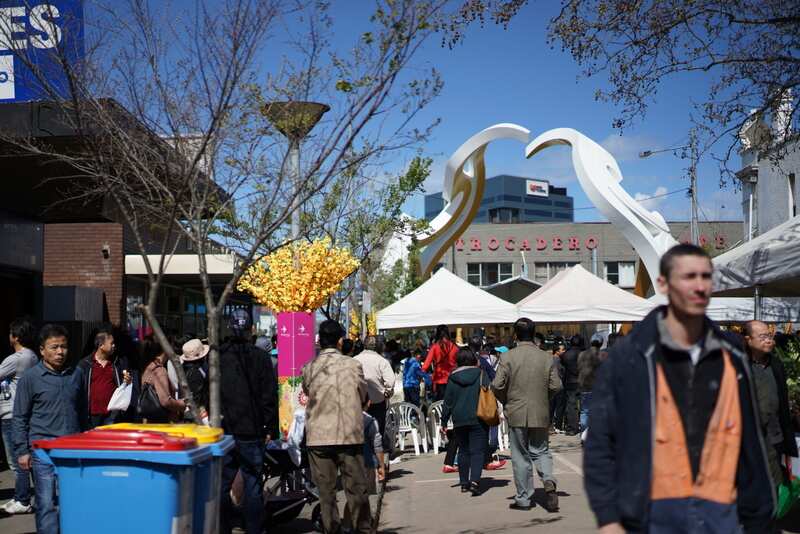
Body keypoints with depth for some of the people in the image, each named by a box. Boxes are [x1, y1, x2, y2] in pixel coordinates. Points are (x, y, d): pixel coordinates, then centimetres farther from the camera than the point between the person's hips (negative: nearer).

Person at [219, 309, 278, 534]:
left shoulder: (216, 357, 0)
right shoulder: (260, 357, -5)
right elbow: (269, 396, -5)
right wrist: (270, 428, 2)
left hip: (224, 431, 2)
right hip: (252, 431, -2)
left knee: (222, 485, 10)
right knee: (253, 486, 4)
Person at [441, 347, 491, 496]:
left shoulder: (452, 378, 2)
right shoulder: (481, 375, -3)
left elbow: (447, 401, 6)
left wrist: (444, 421, 12)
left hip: (459, 420, 3)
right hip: (478, 419, -2)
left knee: (463, 450, 14)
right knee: (478, 450, -2)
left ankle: (464, 483, 16)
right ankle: (474, 481, -19)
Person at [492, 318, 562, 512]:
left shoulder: (508, 357, -10)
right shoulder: (546, 358, -2)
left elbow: (497, 386, -12)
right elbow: (556, 386, -2)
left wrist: (506, 401, 8)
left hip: (516, 415, -2)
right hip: (541, 414, 2)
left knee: (521, 457, 8)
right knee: (541, 451, 15)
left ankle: (524, 499, 12)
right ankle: (549, 483, -10)